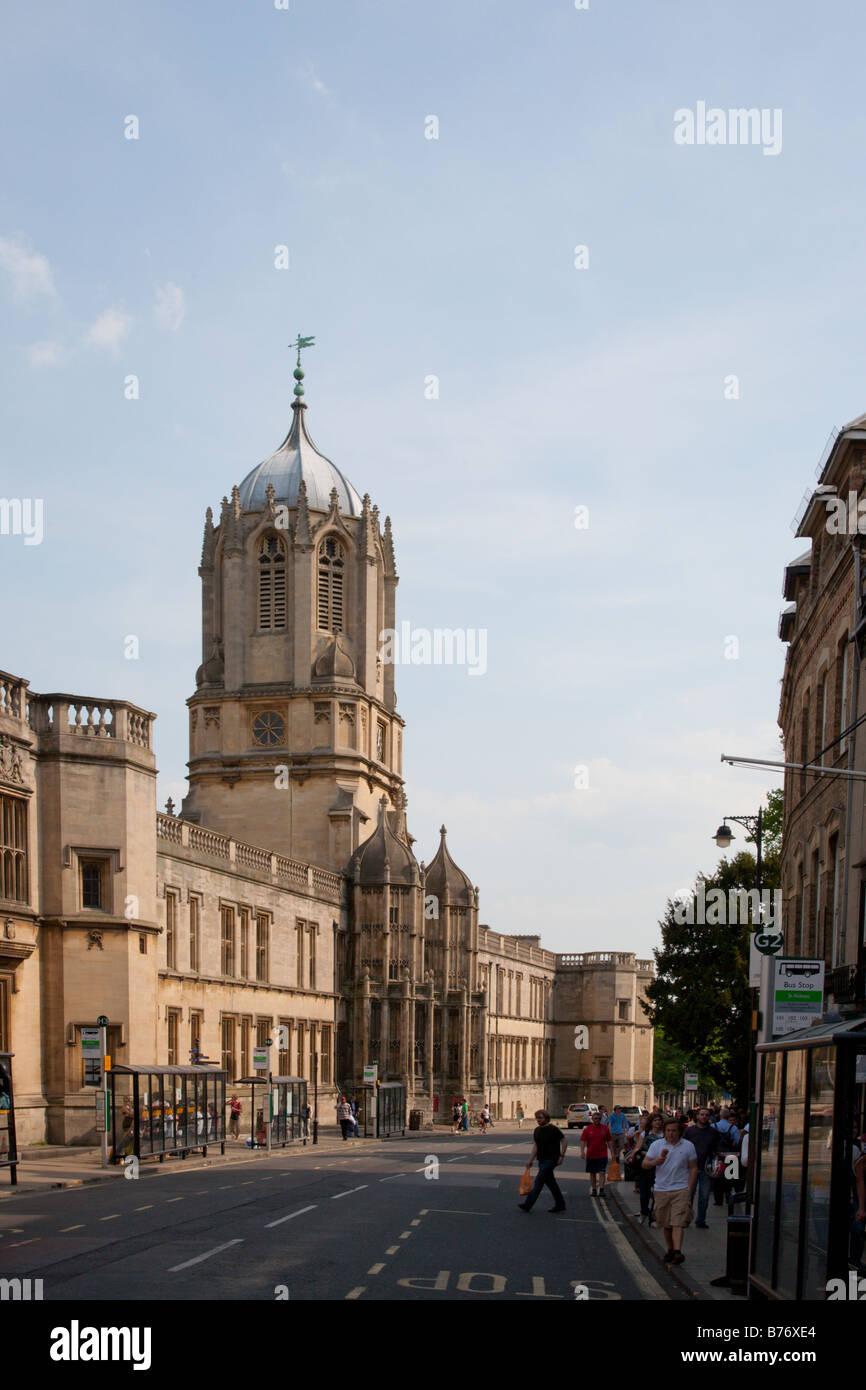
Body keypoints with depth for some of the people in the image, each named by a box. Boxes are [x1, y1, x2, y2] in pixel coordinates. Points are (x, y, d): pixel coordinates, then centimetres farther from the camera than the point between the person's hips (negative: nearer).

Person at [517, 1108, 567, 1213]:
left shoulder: (553, 1129, -10)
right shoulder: (537, 1131, 11)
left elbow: (564, 1141, -6)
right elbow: (535, 1146, 12)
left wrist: (561, 1156, -11)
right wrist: (530, 1160, 7)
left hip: (551, 1160, -8)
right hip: (542, 1160, 8)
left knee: (538, 1181, -10)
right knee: (550, 1182, 12)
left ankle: (528, 1204, -11)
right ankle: (560, 1204, 21)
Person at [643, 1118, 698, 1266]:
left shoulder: (688, 1146, 4)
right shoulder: (656, 1145, 6)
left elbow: (693, 1169, 7)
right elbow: (645, 1164, 1)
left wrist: (689, 1190, -1)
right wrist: (656, 1162, -21)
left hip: (681, 1189, -2)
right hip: (661, 1190, 2)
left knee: (678, 1223, -14)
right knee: (666, 1225, 9)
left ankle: (677, 1252, -23)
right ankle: (670, 1250, 23)